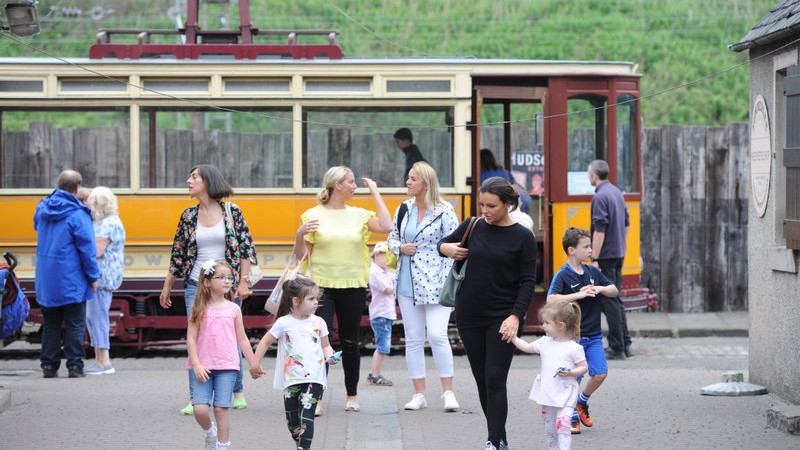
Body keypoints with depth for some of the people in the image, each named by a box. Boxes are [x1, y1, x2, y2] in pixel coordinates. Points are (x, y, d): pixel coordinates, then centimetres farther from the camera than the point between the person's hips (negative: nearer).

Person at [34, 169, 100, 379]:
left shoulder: (42, 209, 5)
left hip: (46, 281, 6)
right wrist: (93, 277, -6)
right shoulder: (78, 214, -15)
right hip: (72, 281, -5)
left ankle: (49, 364, 13)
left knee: (50, 324, 13)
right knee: (75, 324, 2)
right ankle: (74, 365, 0)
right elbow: (87, 249, -14)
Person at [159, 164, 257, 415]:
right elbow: (178, 253, 12)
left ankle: (237, 391, 24)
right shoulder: (189, 216, 6)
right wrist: (167, 286, 13)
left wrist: (243, 281, -7)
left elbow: (246, 248, -1)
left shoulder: (232, 212, -2)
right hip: (196, 286, 2)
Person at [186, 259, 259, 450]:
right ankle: (209, 433, 21)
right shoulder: (200, 309, 0)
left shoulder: (233, 309, 5)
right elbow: (191, 339, -2)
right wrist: (196, 366, -11)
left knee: (221, 409, -3)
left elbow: (242, 339, 12)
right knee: (200, 408, -9)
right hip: (202, 367, -1)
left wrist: (254, 364, 13)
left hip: (227, 366, 1)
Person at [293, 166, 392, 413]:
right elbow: (300, 254, 2)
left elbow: (386, 227, -8)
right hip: (322, 285, -3)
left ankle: (352, 395, 22)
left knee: (350, 342, 10)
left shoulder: (358, 215, 7)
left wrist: (375, 193, -1)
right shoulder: (313, 215, 0)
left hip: (353, 287, 3)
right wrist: (300, 235, -18)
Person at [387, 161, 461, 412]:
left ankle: (448, 391, -3)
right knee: (413, 339, 6)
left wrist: (448, 283, -12)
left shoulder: (444, 212, -7)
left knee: (437, 335, -14)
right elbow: (392, 237, 20)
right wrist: (400, 248, -4)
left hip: (435, 284, -6)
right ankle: (419, 394, 13)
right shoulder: (404, 208, 9)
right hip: (408, 284, 6)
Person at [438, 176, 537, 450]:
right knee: (481, 380, 9)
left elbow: (528, 282, -6)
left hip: (502, 319, -4)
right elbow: (444, 243, 21)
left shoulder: (522, 237, -5)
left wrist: (516, 316, -17)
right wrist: (446, 248, -4)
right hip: (469, 317, 4)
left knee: (495, 381, -9)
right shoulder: (472, 227, 3)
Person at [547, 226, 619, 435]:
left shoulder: (593, 272, 6)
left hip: (593, 335, 5)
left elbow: (614, 290, 15)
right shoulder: (563, 275, -12)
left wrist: (601, 289, -7)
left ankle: (582, 402, 26)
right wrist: (579, 295, -27)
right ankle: (572, 417, 16)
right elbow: (551, 299, -26)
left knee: (600, 374, 0)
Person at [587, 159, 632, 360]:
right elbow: (627, 224, 18)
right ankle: (625, 344, 16)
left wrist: (594, 259, -19)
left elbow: (599, 230, -21)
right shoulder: (617, 193, 11)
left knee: (609, 301, -3)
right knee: (616, 299, 15)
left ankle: (617, 348, -1)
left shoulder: (600, 197, -17)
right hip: (618, 254, 9)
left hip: (605, 256, -9)